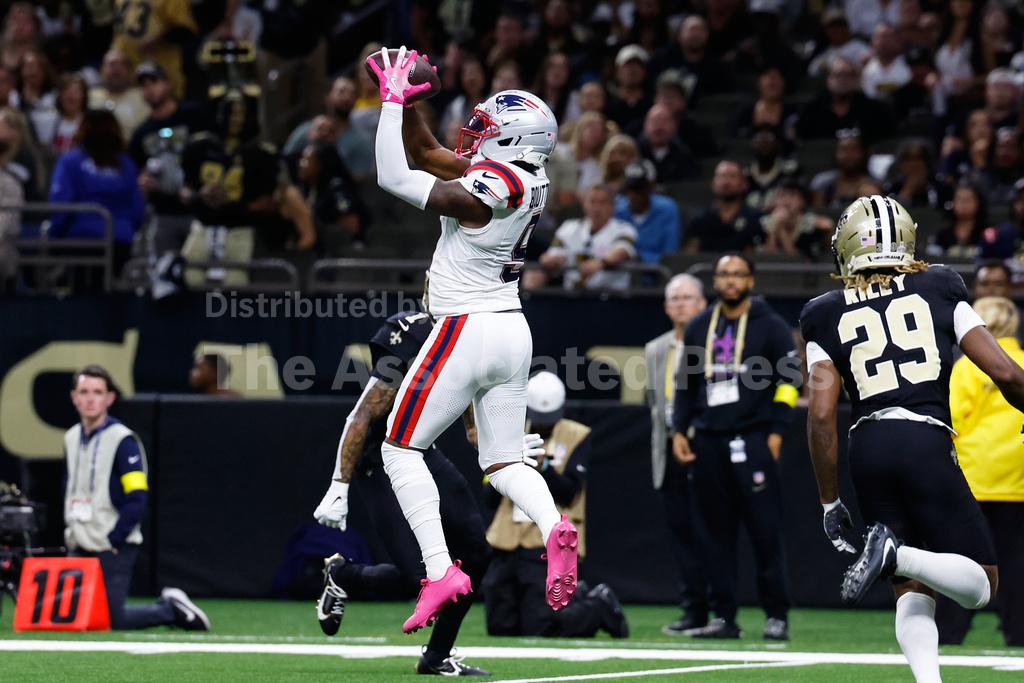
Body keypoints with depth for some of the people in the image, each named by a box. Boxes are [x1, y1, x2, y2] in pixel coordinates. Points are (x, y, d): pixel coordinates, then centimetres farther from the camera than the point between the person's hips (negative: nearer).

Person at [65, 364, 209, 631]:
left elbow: (138, 498, -16)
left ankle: (171, 609, 14)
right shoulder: (71, 438, 11)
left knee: (113, 619, -11)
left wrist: (113, 539, -17)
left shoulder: (123, 440, -11)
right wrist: (69, 531, 12)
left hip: (113, 548, -7)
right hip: (79, 548, 7)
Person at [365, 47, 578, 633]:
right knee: (504, 462, 13)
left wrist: (393, 101, -10)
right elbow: (430, 156, 16)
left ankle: (441, 570, -8)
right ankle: (555, 528, -18)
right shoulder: (527, 183, 6)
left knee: (401, 449, 5)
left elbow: (395, 178, -18)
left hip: (467, 332, -8)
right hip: (513, 330, 8)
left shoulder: (490, 188, -20)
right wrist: (403, 99, 7)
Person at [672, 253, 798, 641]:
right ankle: (724, 617, 9)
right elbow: (686, 383, 20)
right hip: (708, 441, 4)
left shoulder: (770, 326, 2)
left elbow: (788, 379, 0)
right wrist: (679, 431, 10)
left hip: (752, 440, -4)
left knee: (765, 532, -7)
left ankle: (776, 616, -3)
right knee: (717, 532, 5)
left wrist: (776, 432, -8)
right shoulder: (699, 328, 15)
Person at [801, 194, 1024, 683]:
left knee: (913, 593, 13)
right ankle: (899, 555, -24)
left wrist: (829, 501, 10)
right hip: (926, 442, -3)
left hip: (867, 449, 3)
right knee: (981, 585, 4)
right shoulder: (939, 290, 9)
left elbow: (821, 413, 3)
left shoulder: (827, 317, 11)